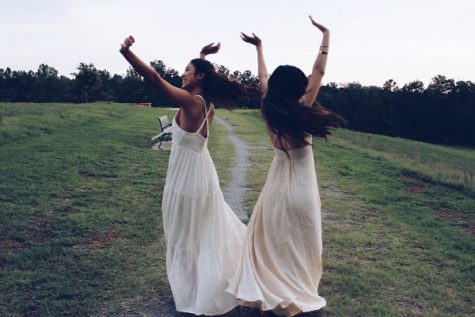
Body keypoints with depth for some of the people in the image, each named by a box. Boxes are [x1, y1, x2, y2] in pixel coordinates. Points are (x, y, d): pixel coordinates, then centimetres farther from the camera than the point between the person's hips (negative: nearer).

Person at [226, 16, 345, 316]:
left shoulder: (269, 108, -6)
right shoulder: (302, 108, -17)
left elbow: (263, 77, 10)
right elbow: (319, 72, -8)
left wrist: (259, 47, 25)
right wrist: (326, 36, 4)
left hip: (278, 178, 5)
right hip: (300, 181, -4)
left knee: (273, 238, 16)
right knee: (298, 241, 9)